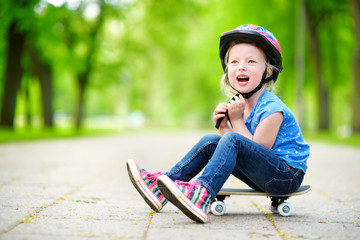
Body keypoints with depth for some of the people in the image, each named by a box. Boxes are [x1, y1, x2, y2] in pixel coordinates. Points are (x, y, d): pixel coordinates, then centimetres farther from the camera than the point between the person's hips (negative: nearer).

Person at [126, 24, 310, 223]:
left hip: (289, 176, -8)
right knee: (211, 141, 3)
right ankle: (162, 185, -1)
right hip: (265, 176, 9)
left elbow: (257, 150, -18)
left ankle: (202, 194, -41)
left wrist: (236, 120, -14)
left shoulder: (271, 109, -19)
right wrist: (223, 126, -9)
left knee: (232, 141, -27)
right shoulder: (240, 103, 7)